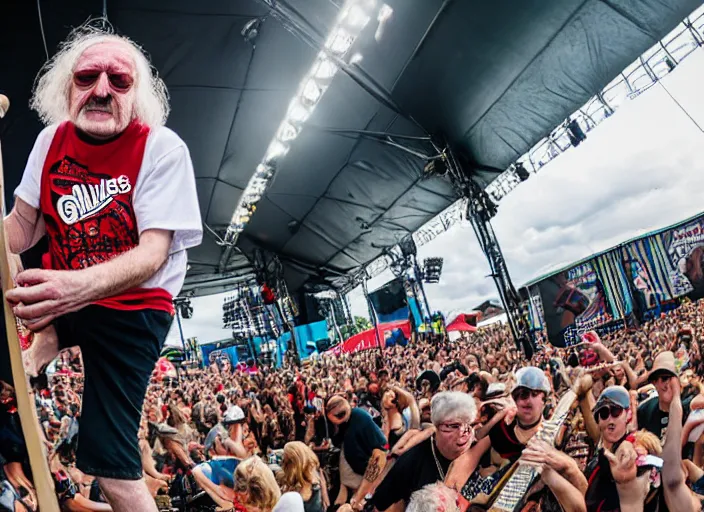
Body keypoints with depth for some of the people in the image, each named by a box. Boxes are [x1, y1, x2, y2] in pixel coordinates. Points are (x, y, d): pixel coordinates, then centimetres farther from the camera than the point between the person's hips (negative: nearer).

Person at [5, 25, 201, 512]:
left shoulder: (162, 148, -19)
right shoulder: (52, 140, -2)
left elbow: (153, 252, -27)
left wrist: (82, 285, -47)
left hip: (132, 308, -6)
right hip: (64, 292, 6)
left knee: (113, 469, -8)